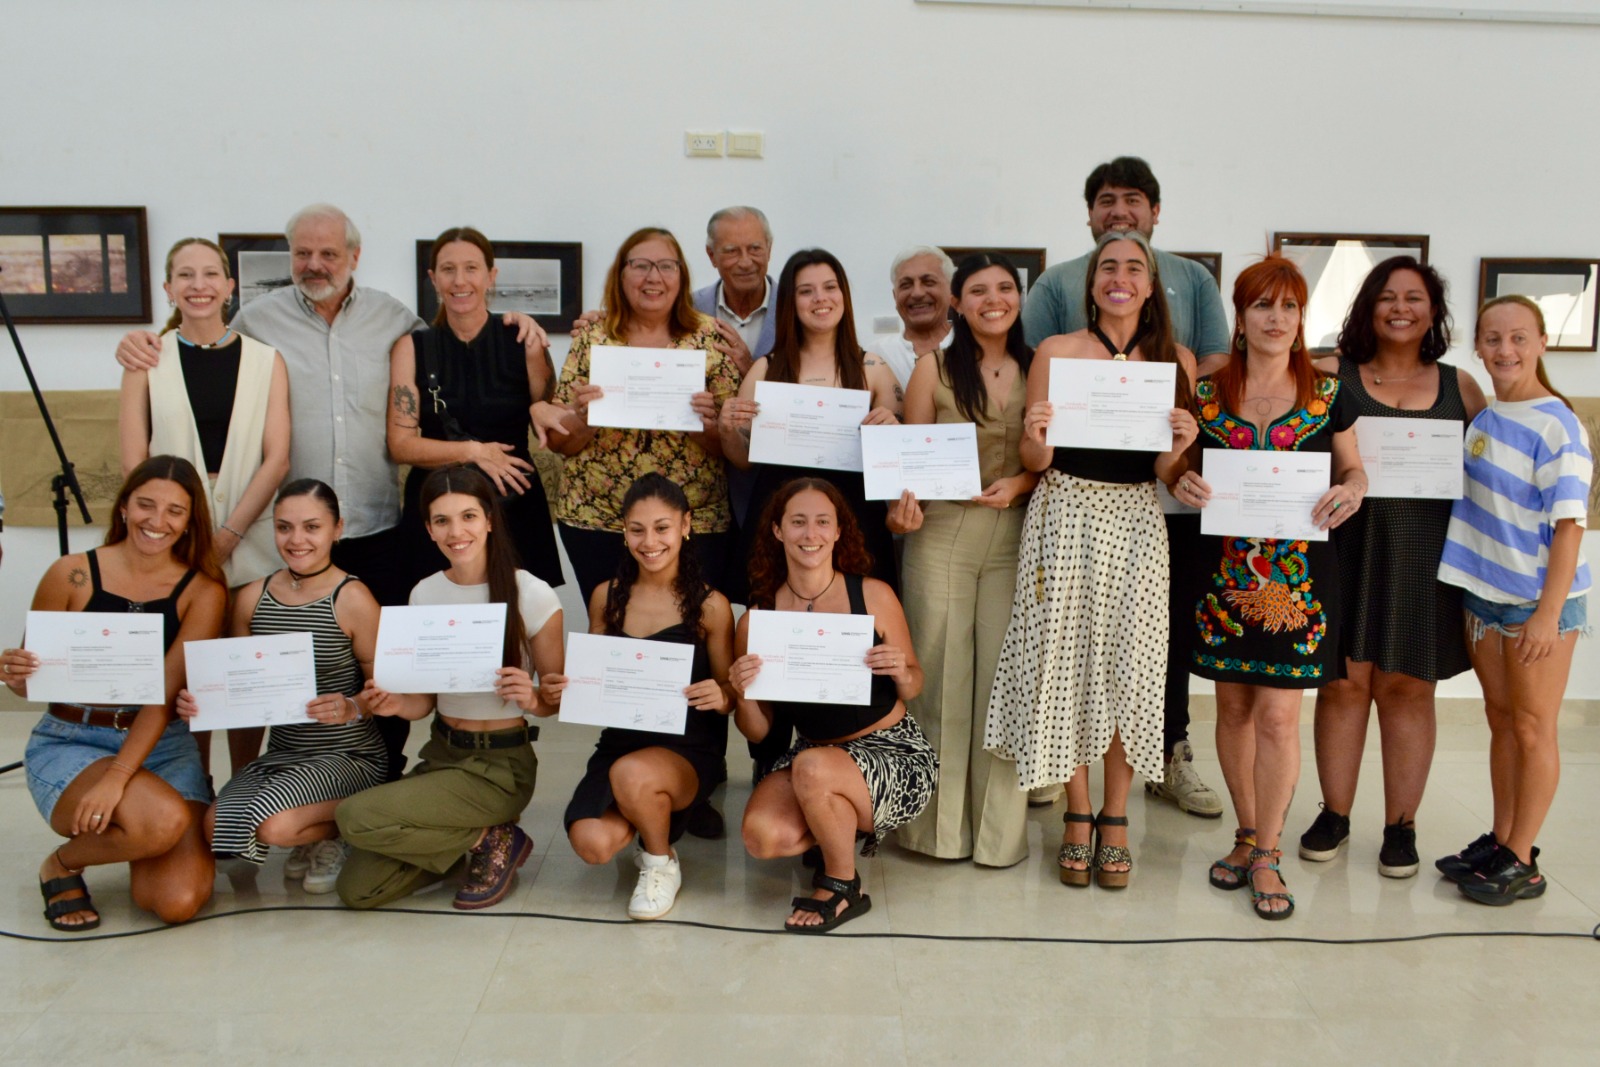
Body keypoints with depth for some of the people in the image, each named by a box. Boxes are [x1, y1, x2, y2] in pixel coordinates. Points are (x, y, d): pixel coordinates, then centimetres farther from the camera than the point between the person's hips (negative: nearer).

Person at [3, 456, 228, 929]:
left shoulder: (203, 591, -4)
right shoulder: (71, 574, -4)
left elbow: (165, 695, -12)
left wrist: (118, 777, -24)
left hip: (163, 748, 2)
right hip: (67, 743, -1)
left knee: (180, 901, -16)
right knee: (165, 819, -32)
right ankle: (61, 864, 3)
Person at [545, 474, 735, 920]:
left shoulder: (710, 606, -7)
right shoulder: (606, 597, 3)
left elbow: (728, 696, 0)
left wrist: (721, 697, -23)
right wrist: (566, 689, -10)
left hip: (689, 749, -3)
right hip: (620, 742, 4)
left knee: (632, 774, -37)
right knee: (592, 844, -23)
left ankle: (662, 866, -3)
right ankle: (652, 817, 15)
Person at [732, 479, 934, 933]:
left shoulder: (874, 596, -10)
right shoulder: (756, 620, -4)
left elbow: (912, 688, 3)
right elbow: (758, 731, 2)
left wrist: (902, 674, -21)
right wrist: (743, 693, -20)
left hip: (895, 751, -3)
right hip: (811, 752, 3)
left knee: (813, 768, -34)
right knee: (762, 836, -24)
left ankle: (842, 889, -4)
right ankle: (847, 827, 12)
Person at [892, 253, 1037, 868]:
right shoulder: (934, 369, 4)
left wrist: (1021, 482, -9)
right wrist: (903, 504, -14)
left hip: (1014, 537, 1)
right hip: (941, 534, -1)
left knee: (1004, 675, 2)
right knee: (940, 672, 2)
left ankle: (998, 827, 14)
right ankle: (938, 822, 15)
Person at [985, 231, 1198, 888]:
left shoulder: (1176, 361, 6)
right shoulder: (1056, 352, 1)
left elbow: (1166, 475, 9)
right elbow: (1035, 461, 3)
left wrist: (1177, 451, -12)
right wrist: (1036, 437, -18)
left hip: (1136, 523, 2)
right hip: (1066, 518, -1)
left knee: (1129, 665, 1)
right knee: (1066, 660, 1)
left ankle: (1115, 818, 19)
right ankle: (1078, 818, 19)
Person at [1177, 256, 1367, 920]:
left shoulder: (1327, 395, 3)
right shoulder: (1207, 394, 4)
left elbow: (1353, 469, 13)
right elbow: (1186, 468, 14)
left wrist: (1350, 491, -9)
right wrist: (1183, 484, -9)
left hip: (1298, 571, -1)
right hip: (1223, 570, 1)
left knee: (1278, 713, -3)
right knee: (1234, 707, 9)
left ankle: (1266, 857, 11)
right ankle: (1247, 835, 27)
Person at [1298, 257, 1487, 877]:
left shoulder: (1459, 386, 10)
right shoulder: (1332, 377, 4)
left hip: (1425, 554, 1)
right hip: (1348, 548, -1)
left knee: (1408, 686, 6)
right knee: (1343, 681, 2)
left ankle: (1401, 826, 16)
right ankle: (1334, 815, 17)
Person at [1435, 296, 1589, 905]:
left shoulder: (1558, 426, -15)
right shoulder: (1481, 418, 7)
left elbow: (1569, 526, -17)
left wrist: (1549, 613, -20)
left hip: (1540, 598, -7)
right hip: (1484, 592, 7)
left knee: (1532, 728, 4)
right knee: (1500, 721, 16)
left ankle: (1521, 861, 14)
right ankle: (1499, 840, 29)